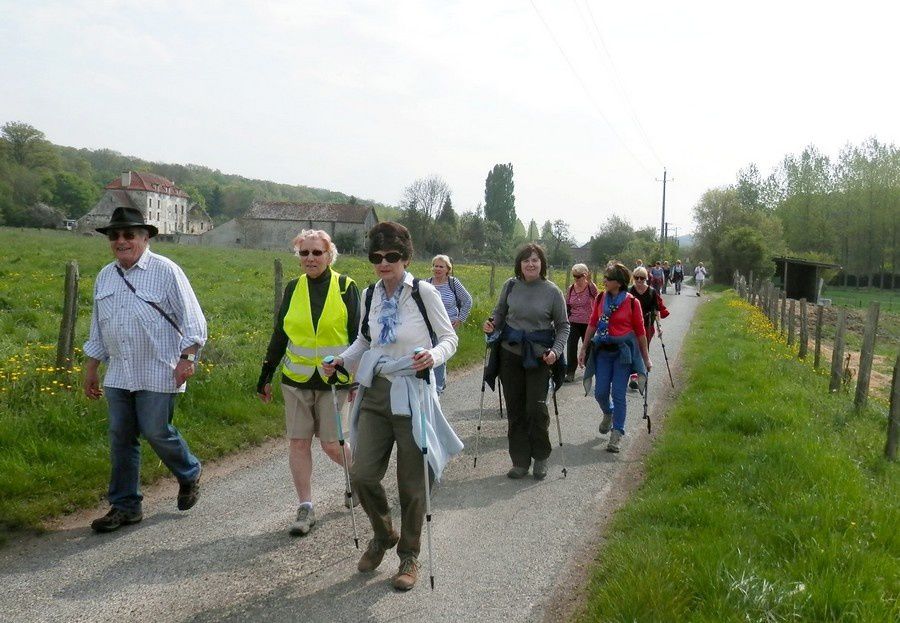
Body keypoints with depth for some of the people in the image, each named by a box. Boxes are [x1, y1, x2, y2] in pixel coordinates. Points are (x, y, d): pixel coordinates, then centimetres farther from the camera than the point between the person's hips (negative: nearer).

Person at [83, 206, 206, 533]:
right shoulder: (105, 276, 13)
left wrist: (187, 358, -16)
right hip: (118, 374, 6)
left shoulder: (165, 271, -6)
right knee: (120, 437, 6)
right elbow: (97, 326, 21)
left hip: (157, 374, -6)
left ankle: (189, 474, 24)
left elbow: (192, 319, -8)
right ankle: (125, 506, 17)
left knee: (155, 431, -5)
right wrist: (91, 368, 20)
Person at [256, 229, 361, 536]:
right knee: (298, 442, 2)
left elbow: (357, 335, -1)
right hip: (296, 379, 3)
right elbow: (279, 335, 11)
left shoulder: (345, 287, -3)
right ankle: (305, 508, 12)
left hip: (334, 380, -3)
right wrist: (265, 376, 11)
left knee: (332, 445, -1)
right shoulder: (293, 288, 5)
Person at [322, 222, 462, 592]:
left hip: (412, 396, -4)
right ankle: (383, 535, 29)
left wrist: (434, 356, -24)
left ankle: (409, 555, 25)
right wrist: (342, 360, 1)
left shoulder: (423, 292, -9)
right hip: (375, 393, 4)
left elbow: (449, 338, -3)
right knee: (362, 474, 0)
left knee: (411, 482, 5)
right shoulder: (370, 294, 6)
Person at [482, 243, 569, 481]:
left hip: (539, 356, -3)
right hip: (510, 353, 3)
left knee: (536, 407, -5)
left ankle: (541, 458, 17)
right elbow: (500, 312, 14)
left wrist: (556, 350, -13)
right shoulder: (510, 286, 0)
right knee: (515, 408, 7)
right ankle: (520, 461, 18)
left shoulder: (552, 291, -6)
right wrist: (491, 323, -8)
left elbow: (563, 325, 2)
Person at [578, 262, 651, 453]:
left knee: (618, 393, -3)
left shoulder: (632, 302, -7)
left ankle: (616, 435, 7)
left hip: (623, 351, -3)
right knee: (600, 392, 3)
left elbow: (640, 331, -1)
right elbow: (592, 324, 10)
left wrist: (646, 358, 2)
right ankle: (608, 413, 37)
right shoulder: (600, 299, 4)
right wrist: (584, 349, 9)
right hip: (602, 350, 3)